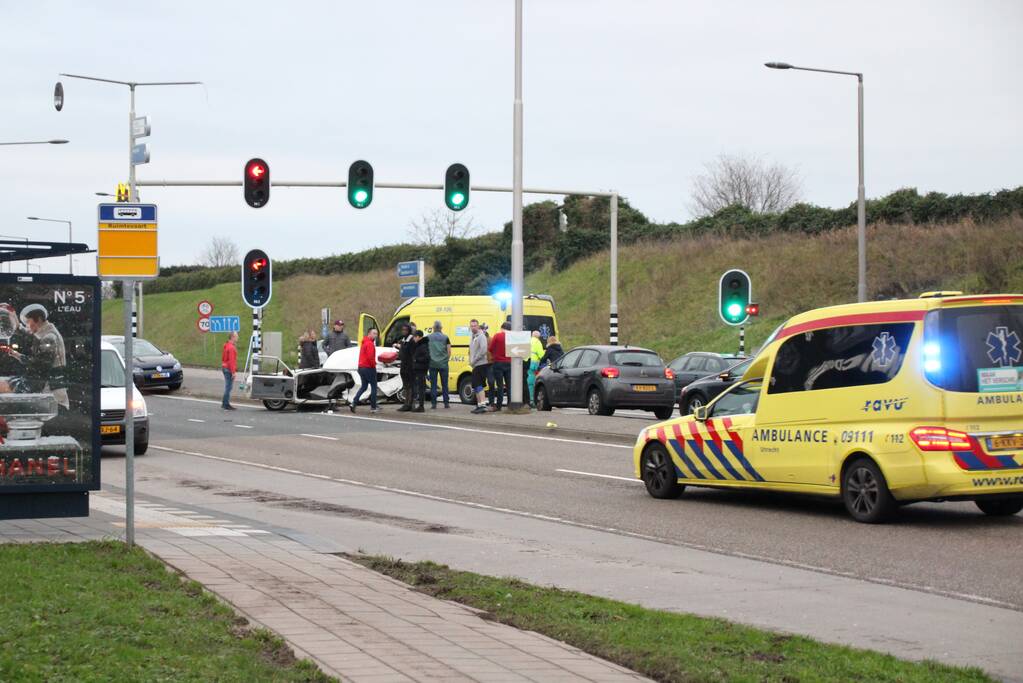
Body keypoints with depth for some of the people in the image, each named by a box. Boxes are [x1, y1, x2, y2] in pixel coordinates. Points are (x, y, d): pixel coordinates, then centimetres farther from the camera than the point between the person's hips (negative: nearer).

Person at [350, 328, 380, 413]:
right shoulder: (370, 343, -15)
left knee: (363, 386, 14)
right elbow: (370, 357, -24)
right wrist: (374, 365, -10)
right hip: (369, 368, -9)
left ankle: (354, 403, 0)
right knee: (374, 387, 2)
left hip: (361, 367, 9)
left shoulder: (364, 342, 16)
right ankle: (373, 407, 4)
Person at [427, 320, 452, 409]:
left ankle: (433, 403, 0)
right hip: (443, 364, 0)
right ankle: (446, 403, 9)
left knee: (433, 385, 3)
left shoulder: (428, 338, 0)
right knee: (444, 384, 7)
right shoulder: (445, 337, 0)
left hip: (432, 364, 0)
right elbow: (449, 351, -2)